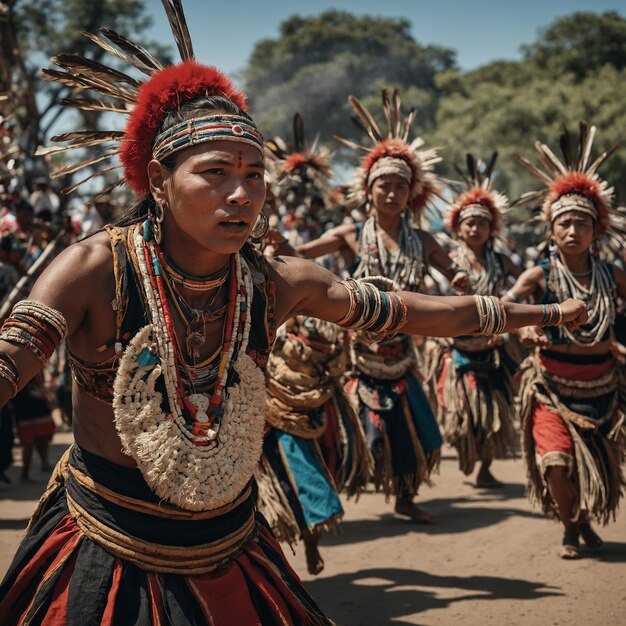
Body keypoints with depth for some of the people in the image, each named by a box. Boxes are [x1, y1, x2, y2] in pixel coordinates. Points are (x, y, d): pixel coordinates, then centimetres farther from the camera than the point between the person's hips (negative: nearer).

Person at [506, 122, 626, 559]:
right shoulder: (541, 276, -10)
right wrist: (522, 328, -41)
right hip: (553, 388, -3)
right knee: (557, 462, -16)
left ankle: (586, 519, 41)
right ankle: (570, 527, 12)